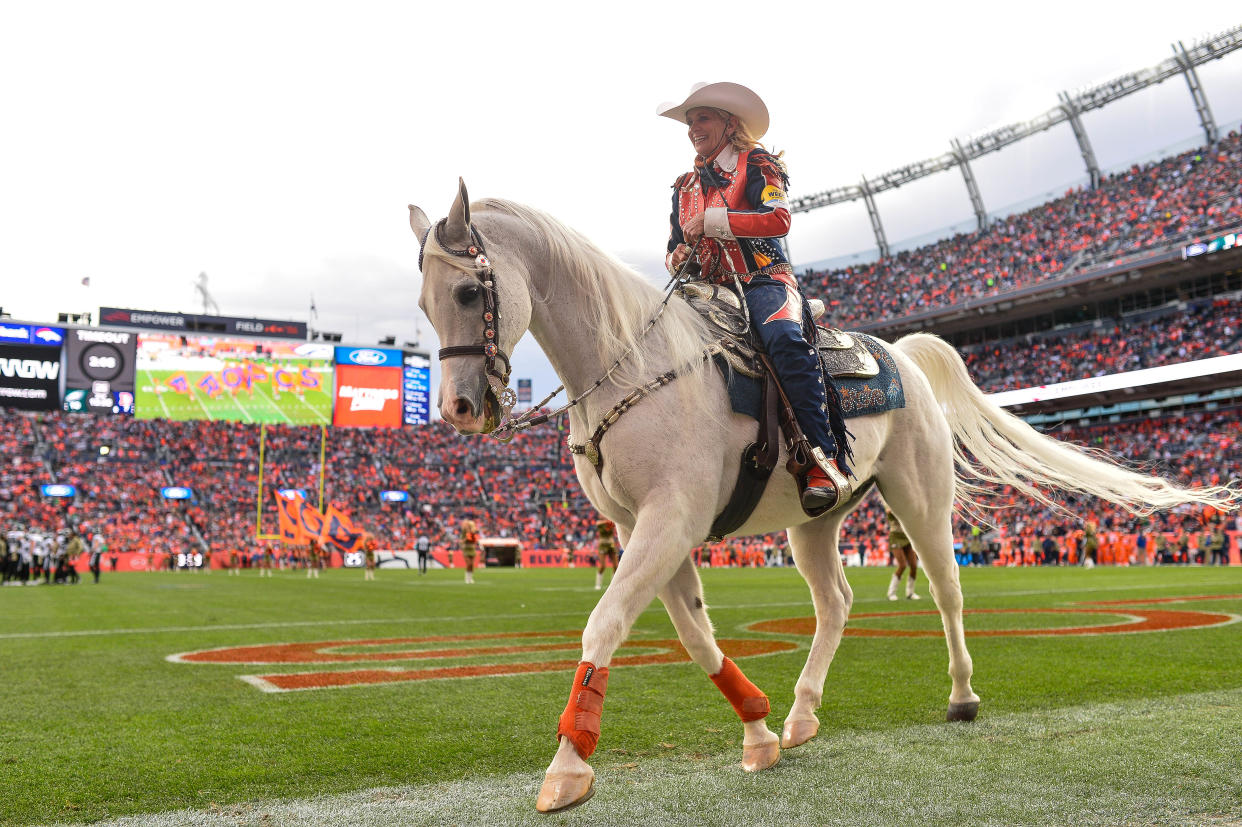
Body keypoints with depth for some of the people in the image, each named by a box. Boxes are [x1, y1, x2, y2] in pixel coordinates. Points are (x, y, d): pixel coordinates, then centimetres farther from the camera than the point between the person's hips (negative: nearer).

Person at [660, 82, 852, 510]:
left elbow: (778, 219, -12)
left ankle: (825, 460, -39)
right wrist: (677, 258, 1)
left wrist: (710, 220, -13)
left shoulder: (755, 163, 6)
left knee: (784, 337, -38)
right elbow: (674, 248, 27)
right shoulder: (685, 186, 23)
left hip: (765, 281, -6)